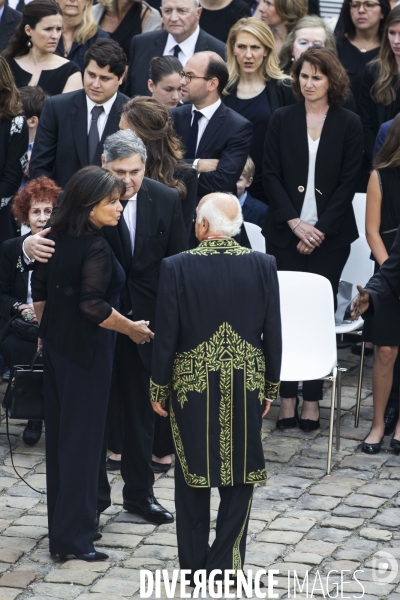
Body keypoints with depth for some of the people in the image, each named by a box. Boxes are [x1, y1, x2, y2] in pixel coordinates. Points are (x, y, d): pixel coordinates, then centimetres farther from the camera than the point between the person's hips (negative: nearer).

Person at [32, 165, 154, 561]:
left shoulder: (57, 239, 5)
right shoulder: (96, 249, -20)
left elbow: (39, 289, 13)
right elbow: (94, 306, -26)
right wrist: (134, 330, -13)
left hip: (58, 346, 8)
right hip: (87, 351, -8)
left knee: (59, 435, 15)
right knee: (82, 438, -1)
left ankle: (60, 528, 24)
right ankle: (74, 536, 3)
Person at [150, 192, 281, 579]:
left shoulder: (177, 268, -12)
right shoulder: (263, 266, -6)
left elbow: (166, 335, -8)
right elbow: (273, 333, -1)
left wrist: (159, 387, 3)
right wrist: (271, 386, 10)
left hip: (192, 387, -1)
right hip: (245, 387, 1)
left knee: (192, 474, 13)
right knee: (240, 475, 11)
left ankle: (193, 564, 21)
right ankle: (225, 565, 10)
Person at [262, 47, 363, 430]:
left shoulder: (349, 124, 3)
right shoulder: (281, 120, 6)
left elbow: (349, 182, 0)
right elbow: (271, 175, 2)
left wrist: (321, 228, -9)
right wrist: (294, 222, -9)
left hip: (330, 235, -1)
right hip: (285, 232, 1)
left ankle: (312, 400, 4)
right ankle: (287, 397, 4)